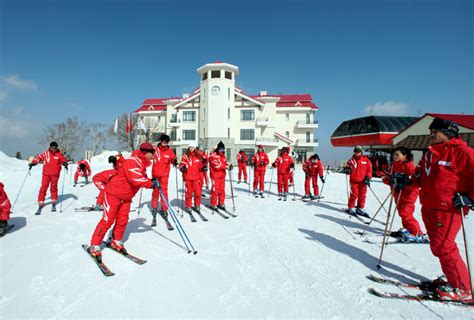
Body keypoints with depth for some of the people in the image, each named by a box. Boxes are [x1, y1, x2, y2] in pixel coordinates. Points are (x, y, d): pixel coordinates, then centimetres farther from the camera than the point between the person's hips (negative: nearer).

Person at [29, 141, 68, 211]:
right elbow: (38, 157, 11)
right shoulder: (46, 153, 2)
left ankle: (54, 201, 22)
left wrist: (65, 164, -24)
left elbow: (63, 160, -2)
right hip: (46, 174, 1)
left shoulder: (59, 154, 0)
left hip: (55, 174, -1)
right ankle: (41, 202, 8)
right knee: (43, 187, -1)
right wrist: (33, 163, 0)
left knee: (53, 187, 9)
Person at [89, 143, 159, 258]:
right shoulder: (132, 161, -26)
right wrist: (151, 183, -26)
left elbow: (142, 179, 10)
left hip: (126, 197, 8)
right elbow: (136, 180, -37)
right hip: (114, 194, -8)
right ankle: (94, 246, 11)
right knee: (107, 220, -3)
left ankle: (116, 242, 28)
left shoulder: (142, 164, 5)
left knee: (122, 220, 10)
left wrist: (152, 182, -9)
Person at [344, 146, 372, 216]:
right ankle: (351, 208, 10)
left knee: (362, 195, 8)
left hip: (363, 181, 2)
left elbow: (369, 169, 4)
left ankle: (360, 209, 21)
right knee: (354, 194, -3)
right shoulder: (352, 160, 3)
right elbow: (349, 169, 6)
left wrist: (368, 178, -4)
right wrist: (347, 169, -17)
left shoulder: (366, 160, 3)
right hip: (354, 181, -2)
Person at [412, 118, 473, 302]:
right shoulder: (430, 153, 15)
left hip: (448, 210, -8)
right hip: (429, 208, 9)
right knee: (438, 247, 13)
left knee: (444, 247, -7)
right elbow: (421, 177, 25)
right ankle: (454, 282, 28)